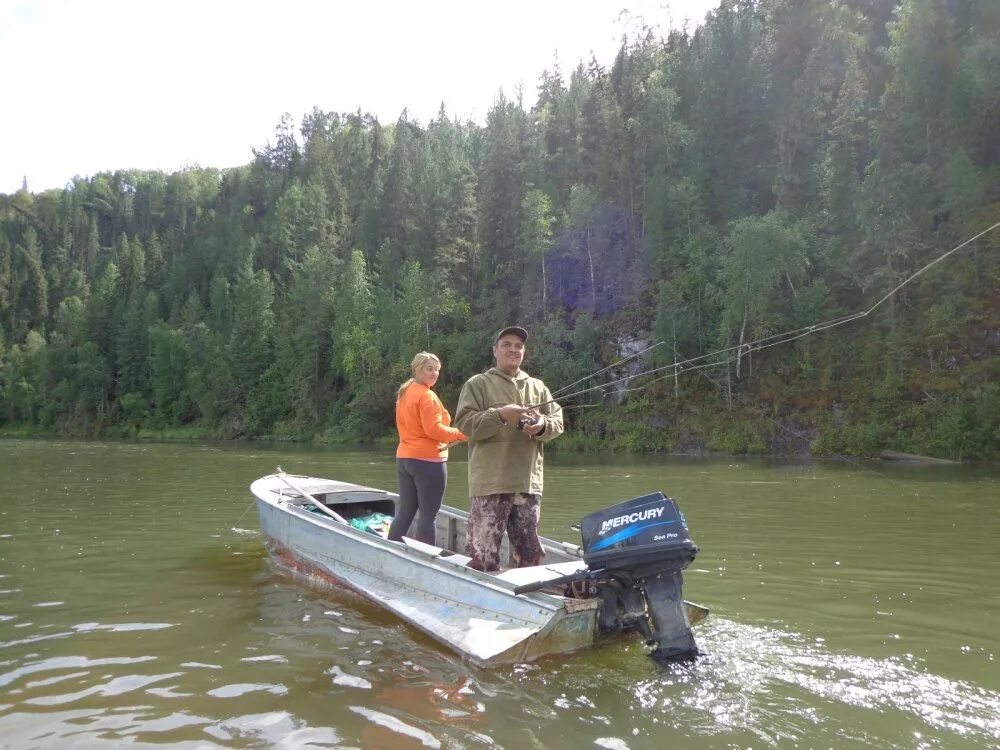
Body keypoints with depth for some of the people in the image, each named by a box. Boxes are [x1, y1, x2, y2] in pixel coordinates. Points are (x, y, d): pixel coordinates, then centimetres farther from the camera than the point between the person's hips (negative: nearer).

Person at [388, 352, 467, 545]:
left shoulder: (404, 393, 16)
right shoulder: (427, 395, -12)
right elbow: (433, 429, -20)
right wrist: (461, 434, -12)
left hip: (404, 458, 9)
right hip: (428, 460, -9)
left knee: (404, 513, 14)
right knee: (428, 516, -3)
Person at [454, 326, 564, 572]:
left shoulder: (538, 387, 17)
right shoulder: (478, 384, 4)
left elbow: (557, 421, 12)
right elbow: (464, 423, -7)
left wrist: (542, 425, -11)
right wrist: (500, 415, -19)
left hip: (528, 484, 5)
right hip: (490, 484, -4)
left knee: (530, 555, 13)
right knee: (483, 555, -6)